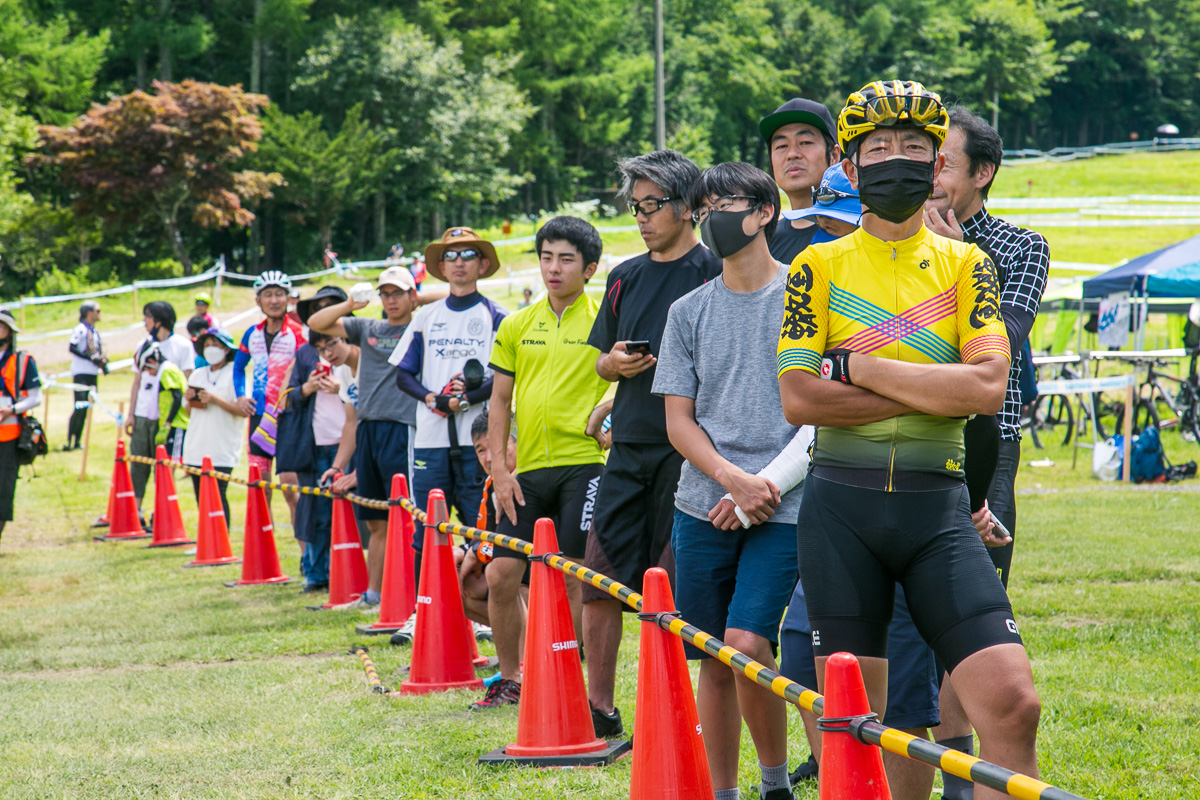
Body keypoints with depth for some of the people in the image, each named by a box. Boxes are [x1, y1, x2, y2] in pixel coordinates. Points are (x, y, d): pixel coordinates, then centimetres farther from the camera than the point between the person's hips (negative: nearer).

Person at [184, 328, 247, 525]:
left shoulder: (235, 374, -3)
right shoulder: (197, 375, 15)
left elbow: (243, 411, -11)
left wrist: (215, 400, -18)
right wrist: (189, 400, -1)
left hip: (222, 453, -6)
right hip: (196, 449, 6)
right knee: (201, 499, 6)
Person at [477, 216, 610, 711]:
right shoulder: (517, 326, 12)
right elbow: (500, 400, 14)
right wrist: (499, 470, 6)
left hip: (584, 462, -5)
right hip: (529, 470, 5)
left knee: (574, 579, -5)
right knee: (501, 576, 3)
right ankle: (510, 678, 19)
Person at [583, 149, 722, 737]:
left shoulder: (714, 273, -3)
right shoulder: (625, 278, 16)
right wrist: (614, 363, 0)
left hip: (688, 449, -6)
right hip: (629, 446, 6)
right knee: (599, 579, 5)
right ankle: (599, 707, 14)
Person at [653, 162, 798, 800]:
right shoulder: (689, 311, 10)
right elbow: (678, 420, 7)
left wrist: (769, 485, -9)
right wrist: (734, 478, -11)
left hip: (782, 507, -4)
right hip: (703, 506, 4)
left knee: (746, 644, -16)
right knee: (714, 662, 5)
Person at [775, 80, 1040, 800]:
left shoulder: (966, 265, 9)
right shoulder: (819, 267, 6)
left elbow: (988, 388, -7)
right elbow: (799, 400, -6)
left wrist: (857, 368, -9)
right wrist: (935, 389, -9)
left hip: (938, 506, 1)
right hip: (842, 506, 0)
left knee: (1013, 704, -13)